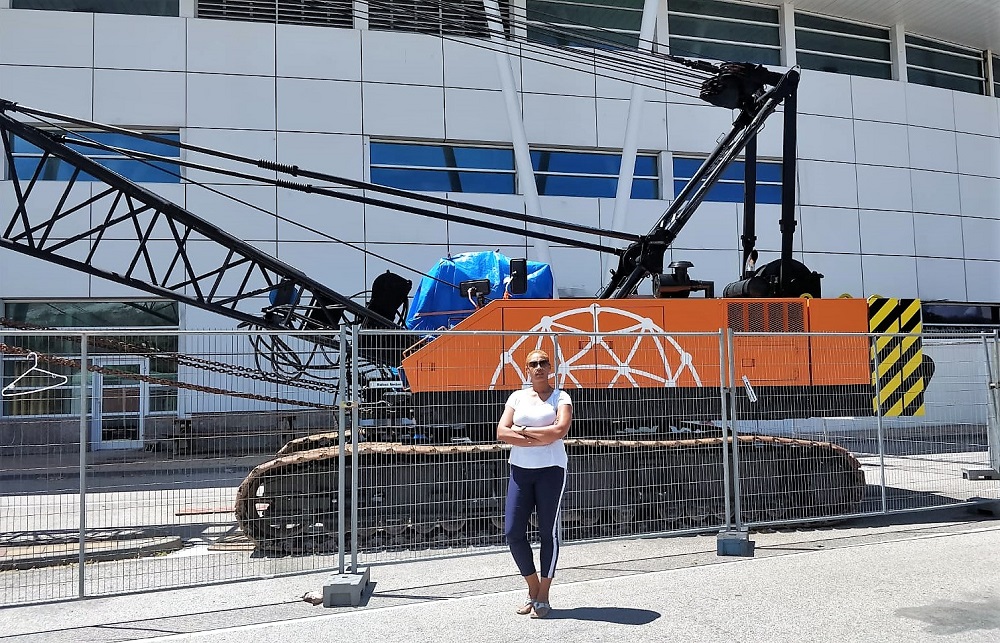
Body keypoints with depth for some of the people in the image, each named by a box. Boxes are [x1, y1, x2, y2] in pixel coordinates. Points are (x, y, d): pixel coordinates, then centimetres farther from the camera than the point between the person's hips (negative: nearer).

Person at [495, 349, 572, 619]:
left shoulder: (561, 397, 1)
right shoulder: (517, 397, 9)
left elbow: (559, 430, -16)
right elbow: (502, 432, -2)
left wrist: (523, 430, -9)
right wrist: (540, 439, -11)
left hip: (551, 470, -3)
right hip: (520, 470, 3)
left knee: (548, 533, 2)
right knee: (512, 531, 0)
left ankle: (543, 597, 14)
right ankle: (533, 589, 20)